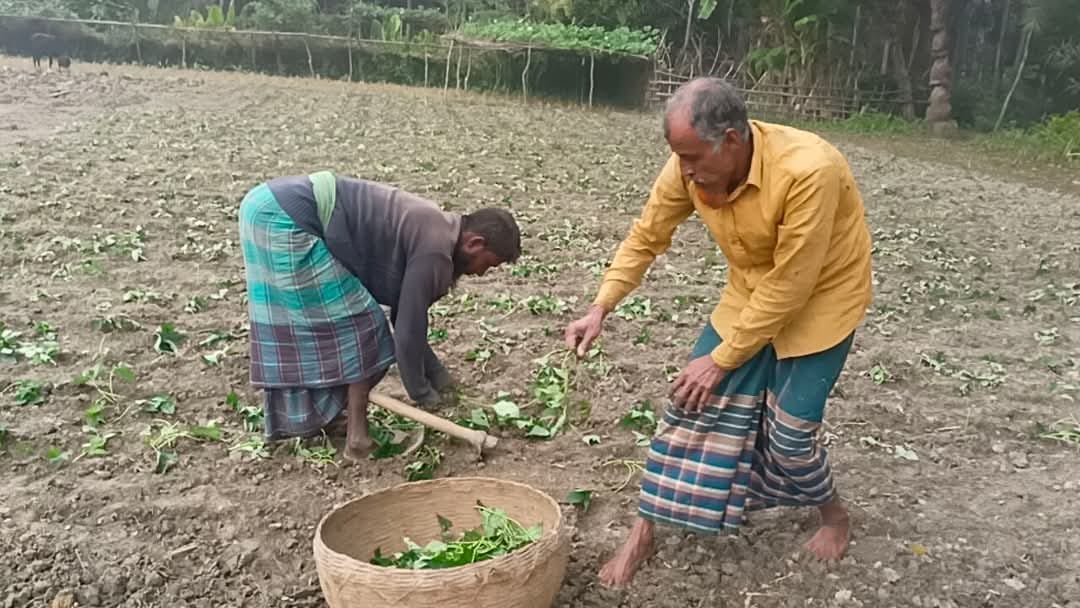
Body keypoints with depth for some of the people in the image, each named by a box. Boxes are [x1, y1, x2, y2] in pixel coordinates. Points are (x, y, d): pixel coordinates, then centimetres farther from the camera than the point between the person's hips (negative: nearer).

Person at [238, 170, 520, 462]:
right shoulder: (434, 251, -13)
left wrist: (443, 382, 27)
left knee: (295, 324, 20)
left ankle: (306, 417, 33)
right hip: (286, 218, -10)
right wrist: (423, 396, 6)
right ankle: (357, 435, 7)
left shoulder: (433, 230, 17)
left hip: (269, 205, 10)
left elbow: (405, 318, 23)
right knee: (358, 323, -2)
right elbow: (408, 331, -10)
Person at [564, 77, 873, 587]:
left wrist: (721, 359, -23)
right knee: (692, 403, -1)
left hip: (821, 297, -5)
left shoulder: (807, 172, -36)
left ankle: (834, 516, 29)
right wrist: (600, 309, -16)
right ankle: (643, 532, 12)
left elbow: (789, 287, -30)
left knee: (788, 430, -5)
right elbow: (645, 238, -6)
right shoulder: (690, 166, -19)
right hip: (752, 292, 5)